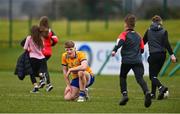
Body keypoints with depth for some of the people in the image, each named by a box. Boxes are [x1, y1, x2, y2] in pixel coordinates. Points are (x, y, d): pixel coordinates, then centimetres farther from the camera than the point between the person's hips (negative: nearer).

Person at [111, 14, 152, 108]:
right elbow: (142, 50, 20)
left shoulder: (124, 34, 5)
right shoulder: (138, 36, 19)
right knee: (140, 78, -10)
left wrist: (114, 50, -27)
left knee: (122, 77, 19)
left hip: (126, 60, -3)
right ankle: (146, 92, -35)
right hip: (138, 61, 3)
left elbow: (120, 41, -17)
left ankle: (124, 94, 6)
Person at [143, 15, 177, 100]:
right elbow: (166, 44, -11)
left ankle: (161, 87, -29)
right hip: (162, 55, 2)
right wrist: (172, 55, -14)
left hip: (153, 55, -2)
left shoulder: (148, 31, 4)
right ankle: (153, 93, 17)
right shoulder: (163, 32, 1)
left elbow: (143, 42, 12)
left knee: (152, 76, -2)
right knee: (154, 74, 16)